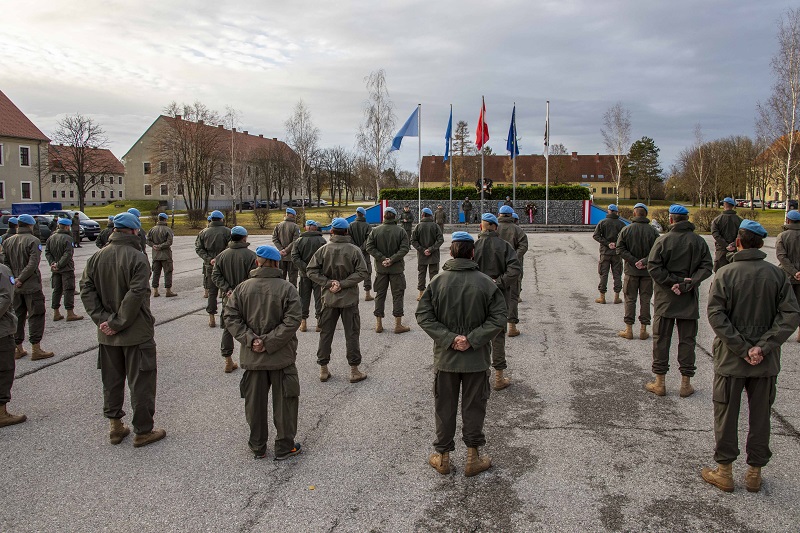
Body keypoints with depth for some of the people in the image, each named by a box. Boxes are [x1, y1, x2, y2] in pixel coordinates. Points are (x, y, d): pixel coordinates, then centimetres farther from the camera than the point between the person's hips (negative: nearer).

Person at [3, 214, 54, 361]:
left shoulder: (8, 241, 8)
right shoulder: (33, 241, -11)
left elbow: (5, 263, 4)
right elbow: (33, 264, -20)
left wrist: (13, 279, 2)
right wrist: (20, 279, -15)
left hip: (14, 287, 6)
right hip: (31, 286, -6)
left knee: (17, 316, 13)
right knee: (35, 316, -1)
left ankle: (18, 348, 19)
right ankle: (36, 349, -2)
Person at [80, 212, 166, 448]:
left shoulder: (97, 257, 3)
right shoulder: (137, 258, -16)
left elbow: (86, 290, 0)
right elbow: (135, 296, -23)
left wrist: (102, 318, -5)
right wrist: (119, 323, -15)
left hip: (107, 334, 6)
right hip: (136, 333, -6)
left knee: (111, 381, 17)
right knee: (141, 383, 4)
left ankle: (115, 427, 26)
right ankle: (143, 431, 12)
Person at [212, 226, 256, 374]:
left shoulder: (221, 255, 3)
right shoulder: (250, 255, -12)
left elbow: (215, 276, -1)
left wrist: (227, 289, -7)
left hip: (228, 299, 4)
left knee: (227, 329, 14)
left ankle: (228, 362, 19)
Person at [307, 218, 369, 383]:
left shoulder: (323, 250, -5)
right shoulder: (354, 250, -8)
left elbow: (311, 271, -7)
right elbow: (361, 272, -14)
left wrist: (329, 282, -9)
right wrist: (342, 283, -14)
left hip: (329, 299, 2)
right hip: (349, 298, -1)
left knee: (325, 333, 12)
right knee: (352, 334, 7)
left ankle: (323, 369, 18)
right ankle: (354, 371, 11)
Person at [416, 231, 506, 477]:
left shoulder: (437, 282, -6)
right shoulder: (486, 283, -9)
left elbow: (423, 315, -10)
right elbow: (498, 319, -12)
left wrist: (449, 338, -12)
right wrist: (472, 339, -13)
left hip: (445, 358, 1)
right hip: (477, 359, -1)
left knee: (444, 407, 14)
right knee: (474, 408, 13)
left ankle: (443, 457, 26)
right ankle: (473, 457, 24)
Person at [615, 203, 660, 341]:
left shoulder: (626, 230, -4)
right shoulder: (653, 231, -4)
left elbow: (620, 249, -9)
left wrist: (634, 261, -10)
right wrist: (644, 261, -13)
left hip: (631, 271, 0)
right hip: (648, 271, 0)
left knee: (630, 299, 7)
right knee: (645, 300, 8)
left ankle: (629, 329, 7)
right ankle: (643, 330, 10)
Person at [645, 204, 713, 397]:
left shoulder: (663, 240, -8)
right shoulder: (699, 241, 1)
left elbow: (653, 266, -15)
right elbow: (707, 267, -6)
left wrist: (673, 281, -11)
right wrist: (687, 284, -13)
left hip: (665, 298, -2)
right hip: (689, 299, 2)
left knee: (661, 339, 7)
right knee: (687, 340, 10)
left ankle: (659, 383, 11)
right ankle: (686, 384, 14)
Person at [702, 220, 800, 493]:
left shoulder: (724, 274, -10)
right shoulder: (777, 274, -3)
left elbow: (716, 315, -17)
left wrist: (741, 349, -14)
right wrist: (763, 347, -13)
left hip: (730, 359, -2)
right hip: (767, 362, 2)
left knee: (726, 414, 9)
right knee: (760, 416, 14)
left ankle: (724, 471, 17)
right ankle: (755, 472, 24)